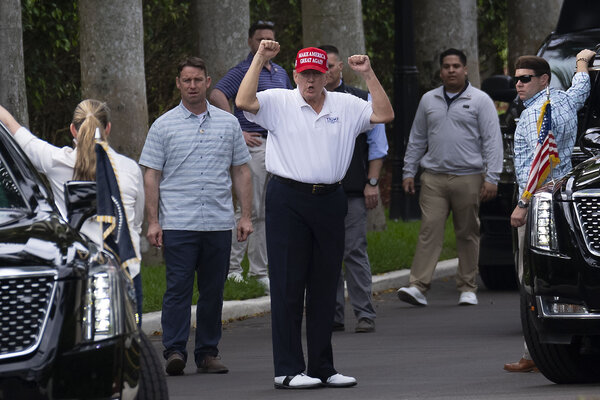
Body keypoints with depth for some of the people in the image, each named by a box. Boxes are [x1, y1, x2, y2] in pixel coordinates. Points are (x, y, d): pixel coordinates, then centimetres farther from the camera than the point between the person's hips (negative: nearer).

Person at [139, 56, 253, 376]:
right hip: (177, 224, -3)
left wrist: (246, 216, 6)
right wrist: (153, 222, -5)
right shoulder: (163, 126, 4)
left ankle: (208, 353, 12)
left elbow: (241, 172, 14)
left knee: (213, 290, 6)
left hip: (219, 225, 3)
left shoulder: (228, 123, 11)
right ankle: (174, 351, -9)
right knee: (178, 288, -8)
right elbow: (152, 175, 2)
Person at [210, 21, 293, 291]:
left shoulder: (281, 73, 17)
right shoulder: (242, 72, -6)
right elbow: (217, 96, -21)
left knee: (269, 211, 8)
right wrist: (237, 132, -21)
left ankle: (260, 269, 12)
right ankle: (232, 265, -1)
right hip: (254, 145, -7)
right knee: (250, 208, -9)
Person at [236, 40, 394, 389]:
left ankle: (322, 367, 16)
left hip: (330, 200, 4)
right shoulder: (278, 102, 2)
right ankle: (288, 370, -2)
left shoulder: (346, 106, 12)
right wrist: (259, 60, -14)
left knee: (325, 287, 9)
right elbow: (244, 102, -13)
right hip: (288, 200, -4)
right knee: (288, 285, -4)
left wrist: (368, 74, -1)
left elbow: (385, 114, 4)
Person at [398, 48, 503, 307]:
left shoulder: (480, 101, 2)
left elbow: (492, 141, -2)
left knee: (468, 234, 3)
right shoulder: (429, 101, 13)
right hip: (434, 178, 2)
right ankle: (418, 287, -15)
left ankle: (468, 289, 12)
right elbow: (416, 140, 20)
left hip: (468, 178, -2)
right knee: (429, 230, -8)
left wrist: (491, 177, -9)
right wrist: (409, 172, 14)